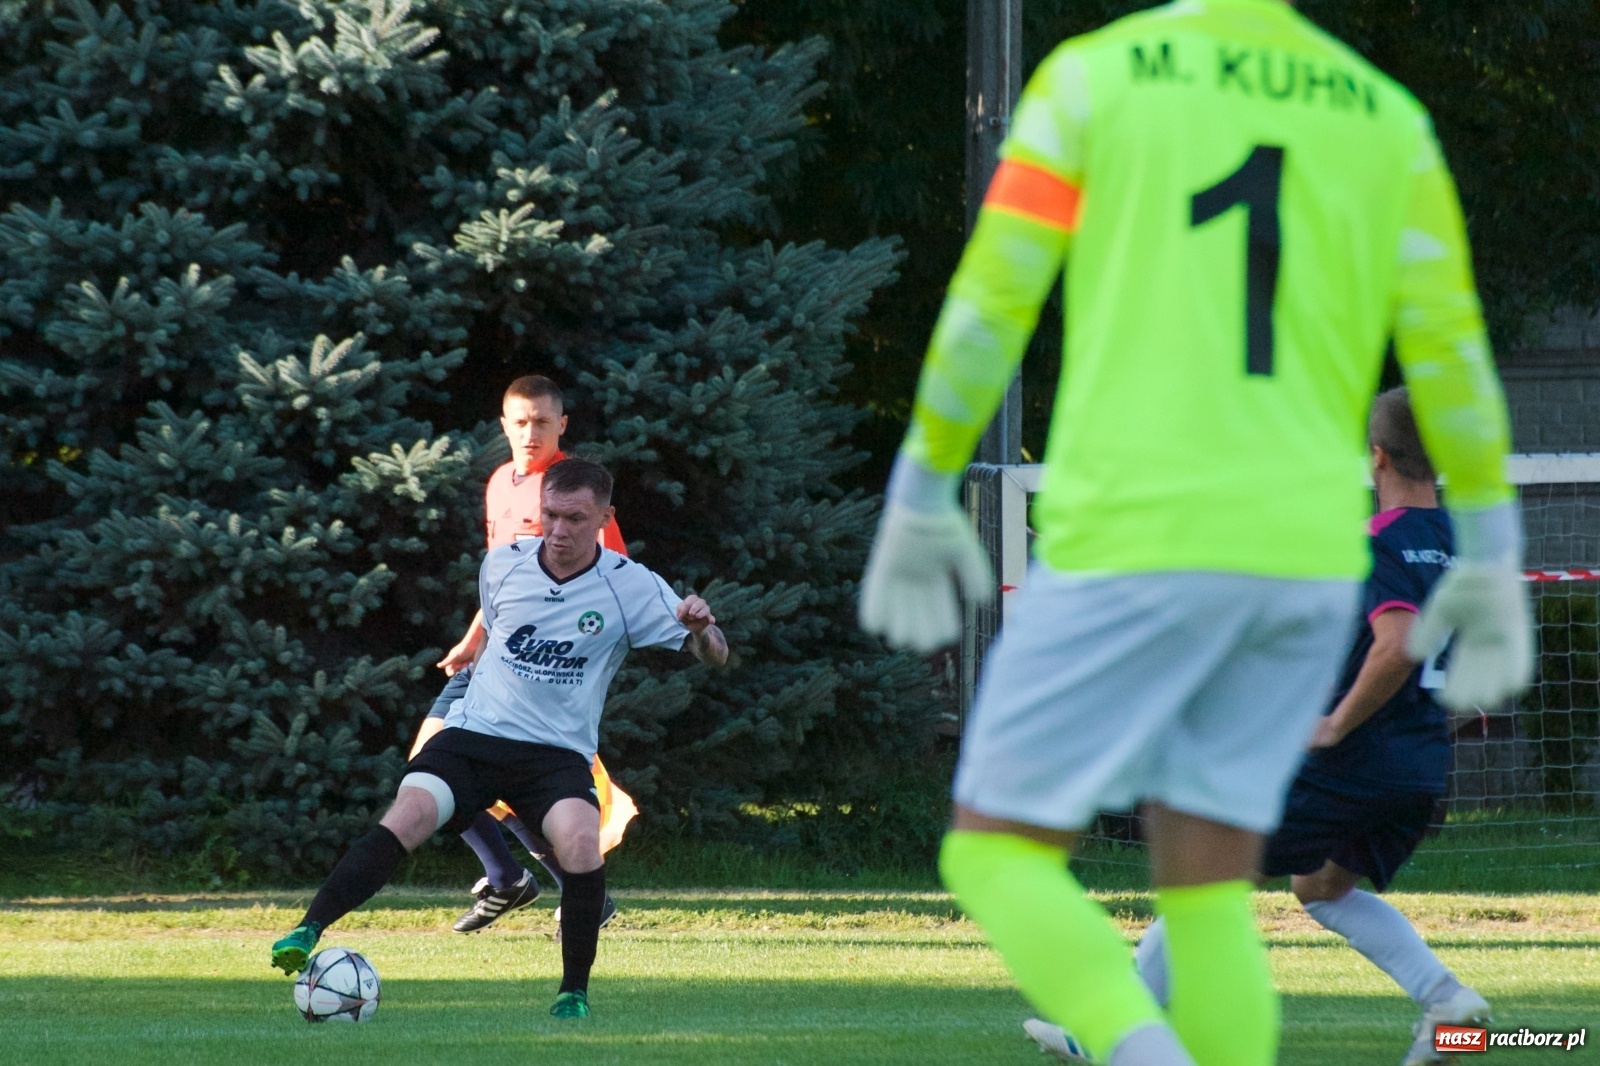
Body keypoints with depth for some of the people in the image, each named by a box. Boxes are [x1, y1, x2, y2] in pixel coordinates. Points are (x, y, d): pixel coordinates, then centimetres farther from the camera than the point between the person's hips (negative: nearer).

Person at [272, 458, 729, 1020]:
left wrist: (701, 627, -28)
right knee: (409, 814, -27)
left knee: (580, 841, -31)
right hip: (473, 734, 1)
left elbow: (712, 656, -7)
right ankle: (307, 931, -28)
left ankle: (574, 992, -13)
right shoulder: (503, 564, 3)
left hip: (557, 753, -1)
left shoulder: (630, 587, -5)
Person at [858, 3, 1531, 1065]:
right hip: (1306, 552, 4)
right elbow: (1450, 345, 5)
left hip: (1131, 539, -4)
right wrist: (1491, 562, 12)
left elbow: (989, 304, -4)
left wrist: (923, 500, 6)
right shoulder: (1386, 115, 9)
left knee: (999, 856, 4)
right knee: (1208, 893, 12)